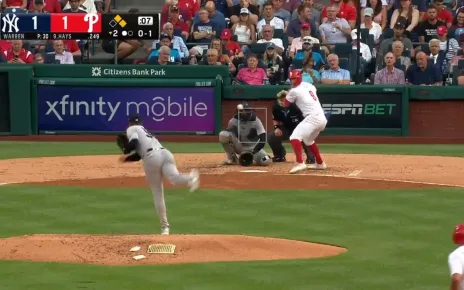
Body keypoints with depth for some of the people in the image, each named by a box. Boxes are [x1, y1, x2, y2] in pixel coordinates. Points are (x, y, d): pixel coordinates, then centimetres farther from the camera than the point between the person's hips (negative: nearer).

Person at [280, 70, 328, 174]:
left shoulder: (294, 91, -4)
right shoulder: (309, 86, 16)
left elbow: (284, 104, 10)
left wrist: (286, 94, 27)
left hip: (312, 117, -9)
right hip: (322, 118, 9)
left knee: (295, 137, -17)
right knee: (308, 140, 30)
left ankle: (300, 163, -33)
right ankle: (320, 163, 38)